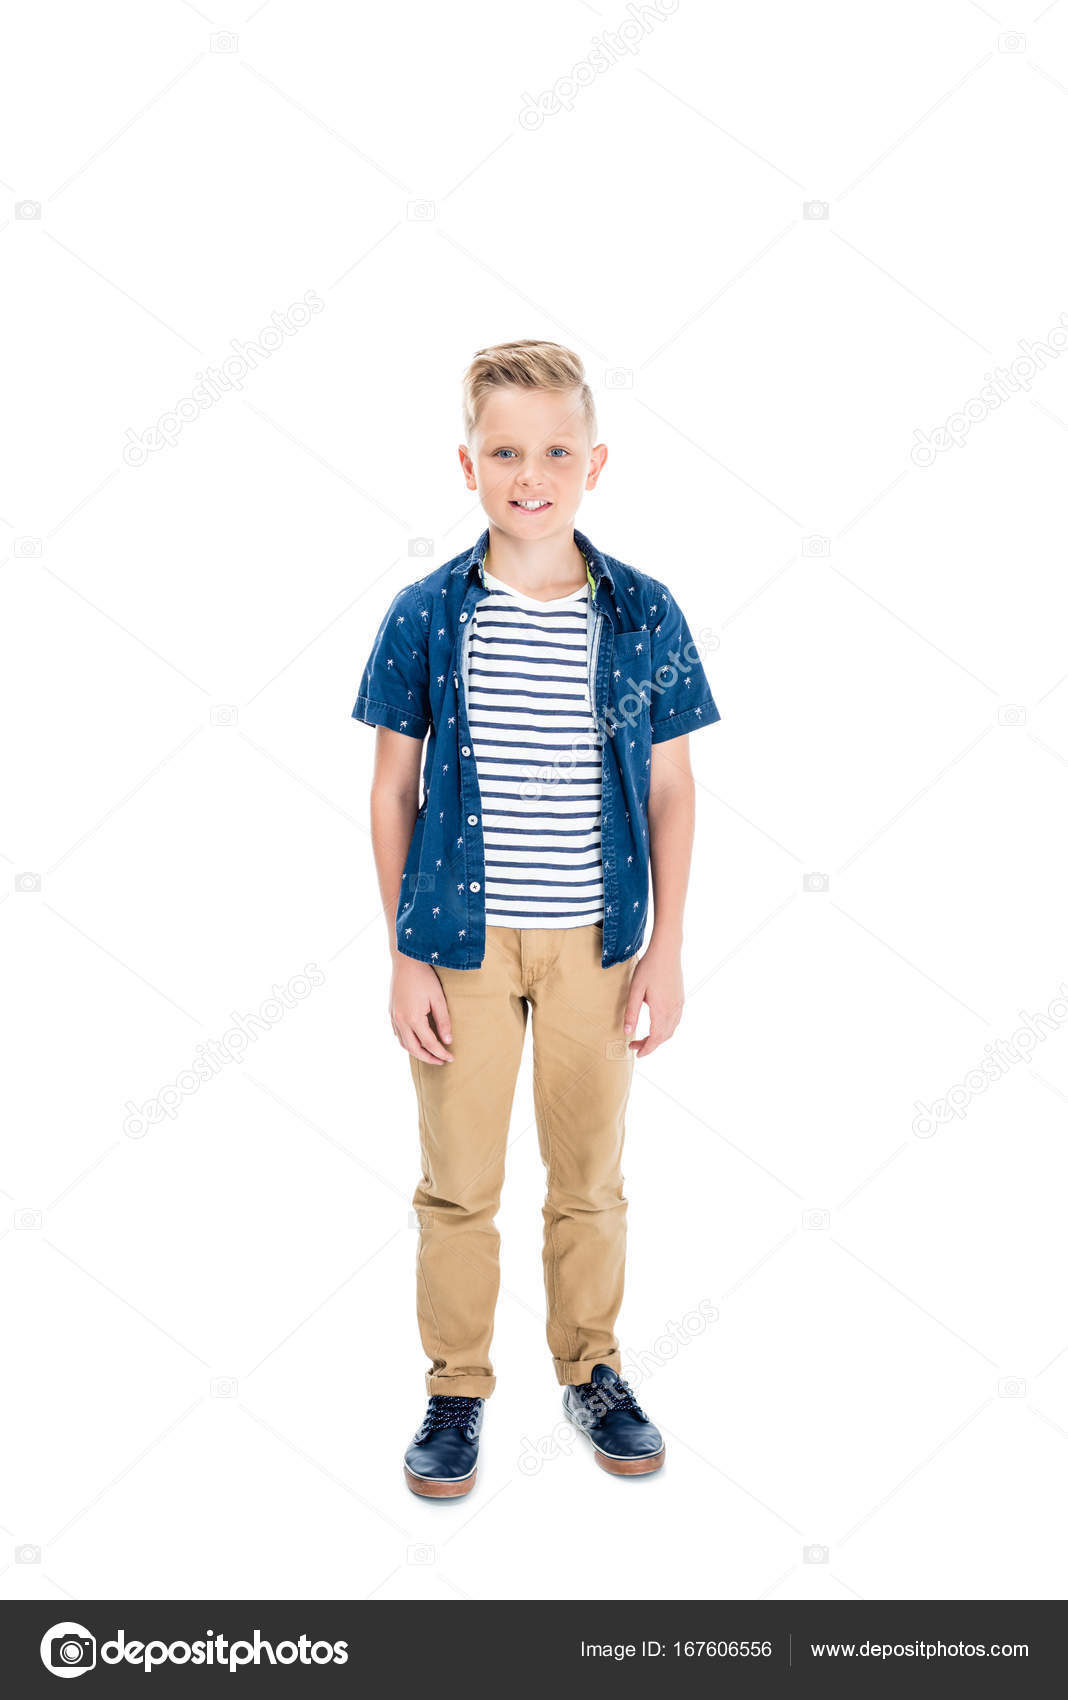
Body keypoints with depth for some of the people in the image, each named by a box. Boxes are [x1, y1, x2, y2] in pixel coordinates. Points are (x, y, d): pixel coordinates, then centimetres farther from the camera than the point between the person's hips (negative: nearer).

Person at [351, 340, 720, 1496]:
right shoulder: (426, 614, -4)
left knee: (590, 1172, 14)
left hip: (596, 940, 1)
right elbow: (393, 788, 0)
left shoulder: (643, 613, -3)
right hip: (463, 936, 0)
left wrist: (667, 947, -1)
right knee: (458, 1181, 9)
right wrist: (404, 954, -4)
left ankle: (590, 1368, 33)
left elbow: (669, 787, 2)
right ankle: (456, 1388, 27)